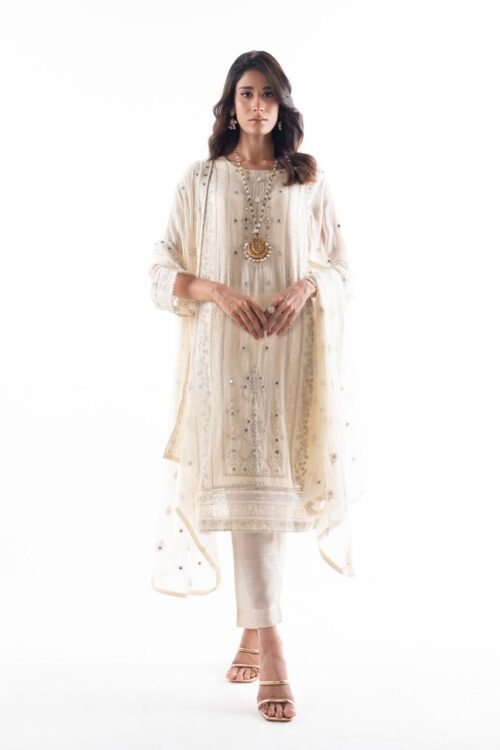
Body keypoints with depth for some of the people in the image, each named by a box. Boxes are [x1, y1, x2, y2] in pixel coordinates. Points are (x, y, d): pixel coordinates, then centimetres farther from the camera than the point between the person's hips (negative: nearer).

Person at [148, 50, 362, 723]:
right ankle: (271, 654, -9)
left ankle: (253, 629, 20)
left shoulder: (309, 179, 10)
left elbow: (341, 267, 11)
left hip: (292, 350, 1)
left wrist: (305, 287, -11)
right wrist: (219, 292, -13)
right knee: (245, 484, -9)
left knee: (277, 480, 2)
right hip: (225, 349, -1)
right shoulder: (200, 180, 8)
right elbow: (164, 273, 5)